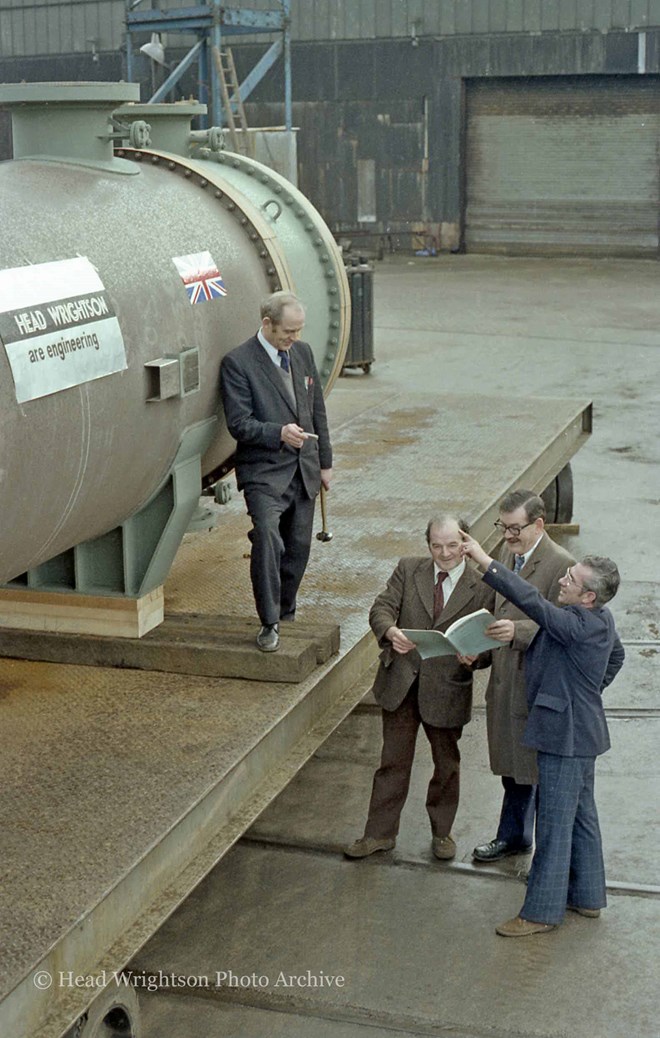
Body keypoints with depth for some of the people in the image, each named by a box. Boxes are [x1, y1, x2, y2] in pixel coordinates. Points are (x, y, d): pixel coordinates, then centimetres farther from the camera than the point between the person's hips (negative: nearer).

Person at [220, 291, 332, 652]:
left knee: (298, 546, 11)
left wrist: (324, 461, 17)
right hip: (264, 472, -6)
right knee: (268, 540, -21)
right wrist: (279, 433, -30)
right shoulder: (237, 363, -10)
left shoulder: (302, 352, 10)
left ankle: (285, 613, 30)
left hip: (303, 470, 6)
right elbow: (238, 423, -15)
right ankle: (269, 623, -10)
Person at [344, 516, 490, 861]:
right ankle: (380, 833, 24)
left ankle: (442, 832, 36)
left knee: (447, 764, 16)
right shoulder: (408, 570, -1)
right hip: (401, 681, 1)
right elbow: (381, 609, -8)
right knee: (393, 761, 11)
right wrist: (391, 631, -31)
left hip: (447, 687, -1)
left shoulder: (480, 587, -7)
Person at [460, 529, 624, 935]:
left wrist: (484, 560, -34)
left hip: (566, 733, -10)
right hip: (582, 730, 10)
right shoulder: (602, 620, 5)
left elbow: (531, 600, -35)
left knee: (554, 823, -2)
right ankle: (588, 897, 32)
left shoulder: (579, 625, -25)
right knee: (581, 814, 19)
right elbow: (617, 655, 23)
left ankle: (543, 911, 7)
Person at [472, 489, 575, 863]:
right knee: (513, 766, 22)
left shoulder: (561, 565, -18)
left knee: (541, 772, 4)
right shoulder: (508, 553, 7)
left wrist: (517, 631, -35)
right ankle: (513, 836, 39)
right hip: (505, 679, 8)